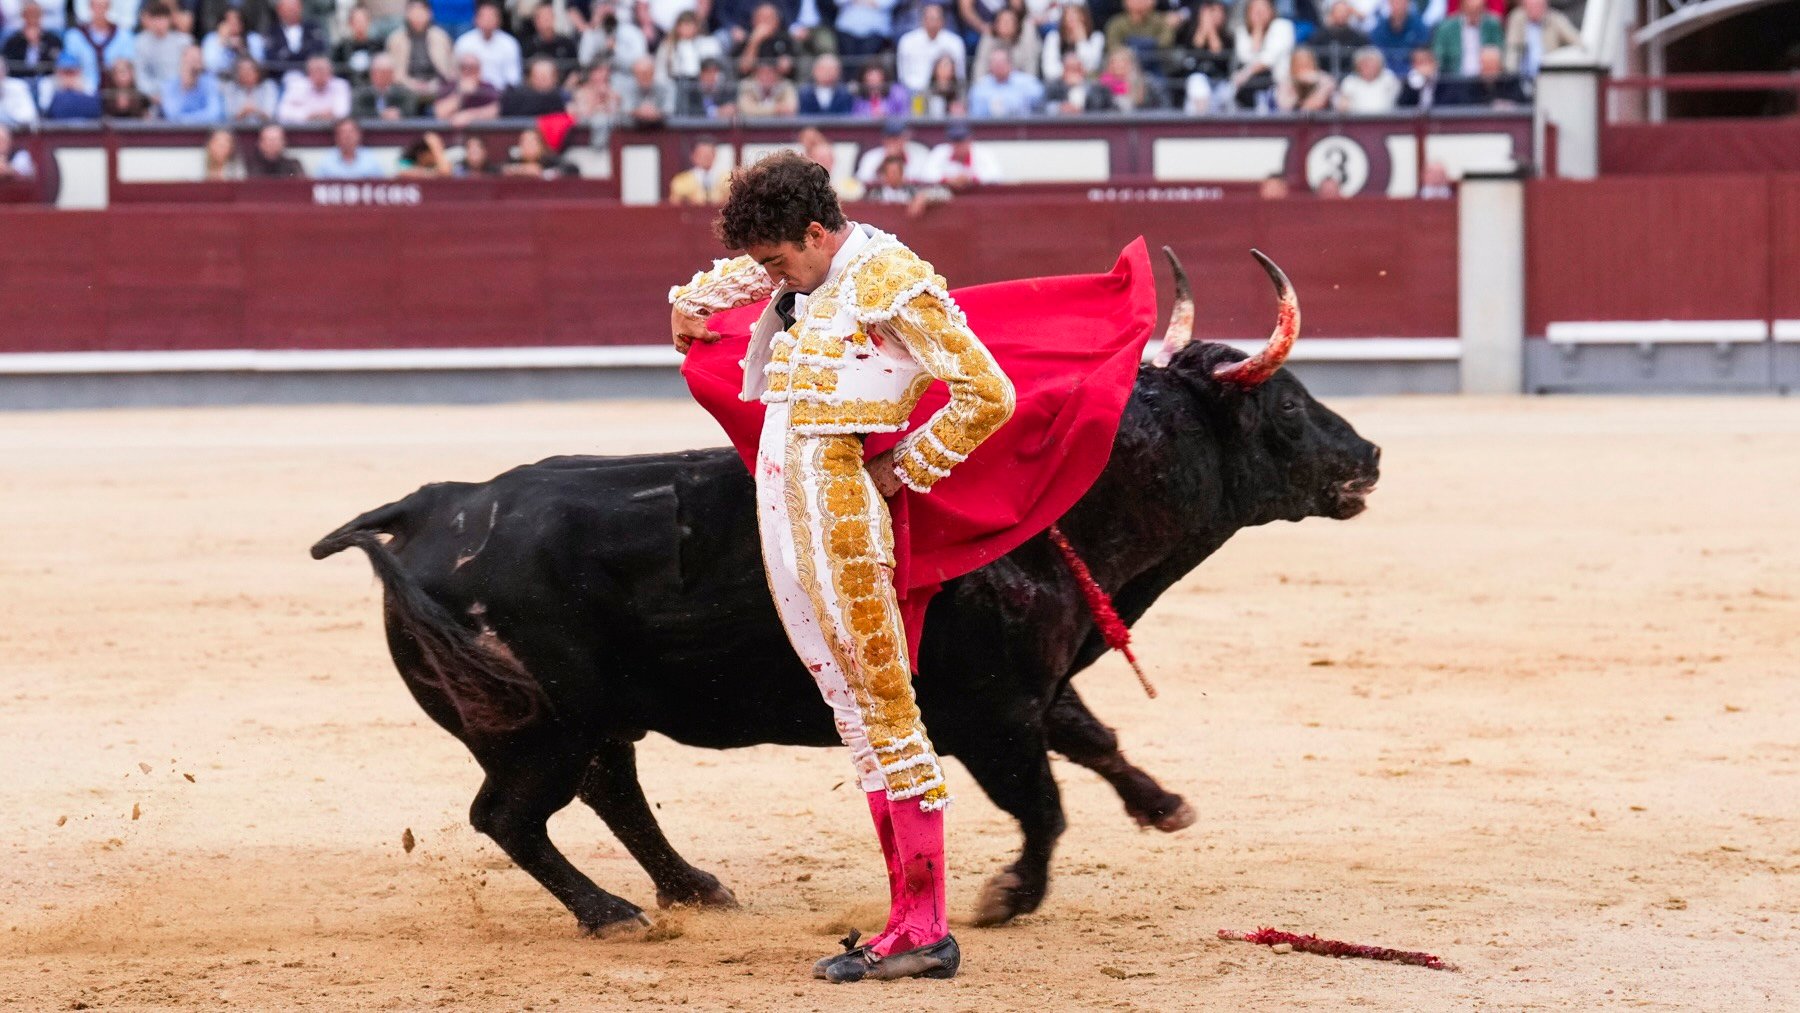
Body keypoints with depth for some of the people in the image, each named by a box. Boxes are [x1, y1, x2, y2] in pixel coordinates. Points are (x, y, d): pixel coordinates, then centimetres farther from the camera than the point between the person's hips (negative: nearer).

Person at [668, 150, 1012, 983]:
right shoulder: (809, 266, 13)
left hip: (836, 503, -9)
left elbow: (987, 396, -14)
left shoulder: (892, 281, -13)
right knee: (858, 715, 7)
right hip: (782, 515, 9)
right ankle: (908, 921, 9)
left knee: (885, 712, -7)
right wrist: (691, 301, 42)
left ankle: (926, 931, -5)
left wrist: (904, 471, -8)